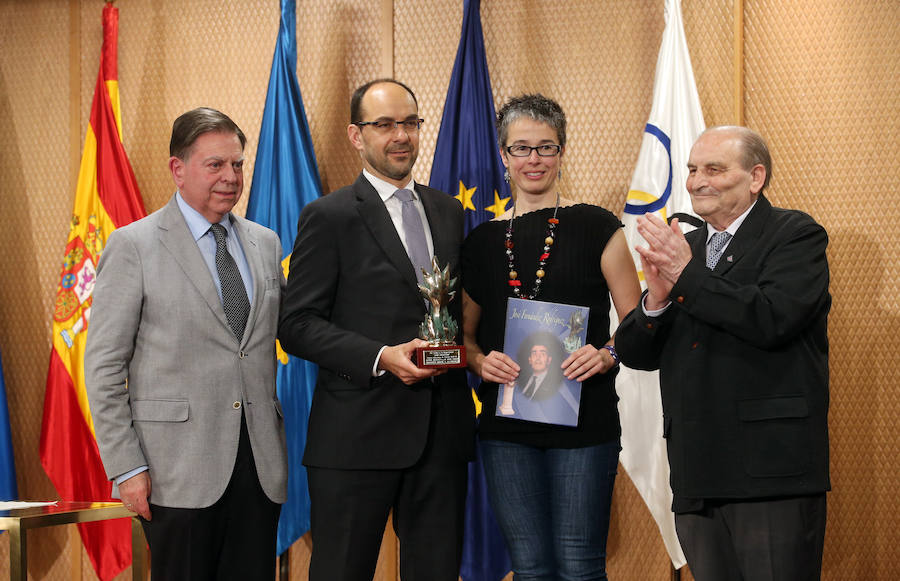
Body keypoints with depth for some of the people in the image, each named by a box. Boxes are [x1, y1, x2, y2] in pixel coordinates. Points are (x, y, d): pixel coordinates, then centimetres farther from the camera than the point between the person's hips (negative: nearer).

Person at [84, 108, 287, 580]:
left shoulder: (265, 244, 14)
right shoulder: (133, 246, -2)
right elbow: (103, 365, -4)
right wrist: (127, 468, -10)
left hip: (260, 466, 5)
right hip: (179, 469, -4)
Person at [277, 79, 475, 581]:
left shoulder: (449, 212, 14)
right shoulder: (329, 218, -3)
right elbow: (298, 324, -7)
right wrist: (379, 358, -19)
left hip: (443, 432, 5)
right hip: (359, 435, -5)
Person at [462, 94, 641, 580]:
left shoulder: (597, 229, 1)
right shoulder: (483, 241, 10)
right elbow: (465, 334, 17)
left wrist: (606, 355, -16)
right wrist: (481, 361, -4)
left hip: (584, 420, -3)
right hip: (506, 424, 3)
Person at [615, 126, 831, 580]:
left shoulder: (796, 235, 0)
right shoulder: (682, 248, 18)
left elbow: (773, 319, -19)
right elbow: (635, 354, 13)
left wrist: (687, 275, -15)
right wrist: (657, 299, -8)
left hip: (771, 472, -6)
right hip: (698, 477, 6)